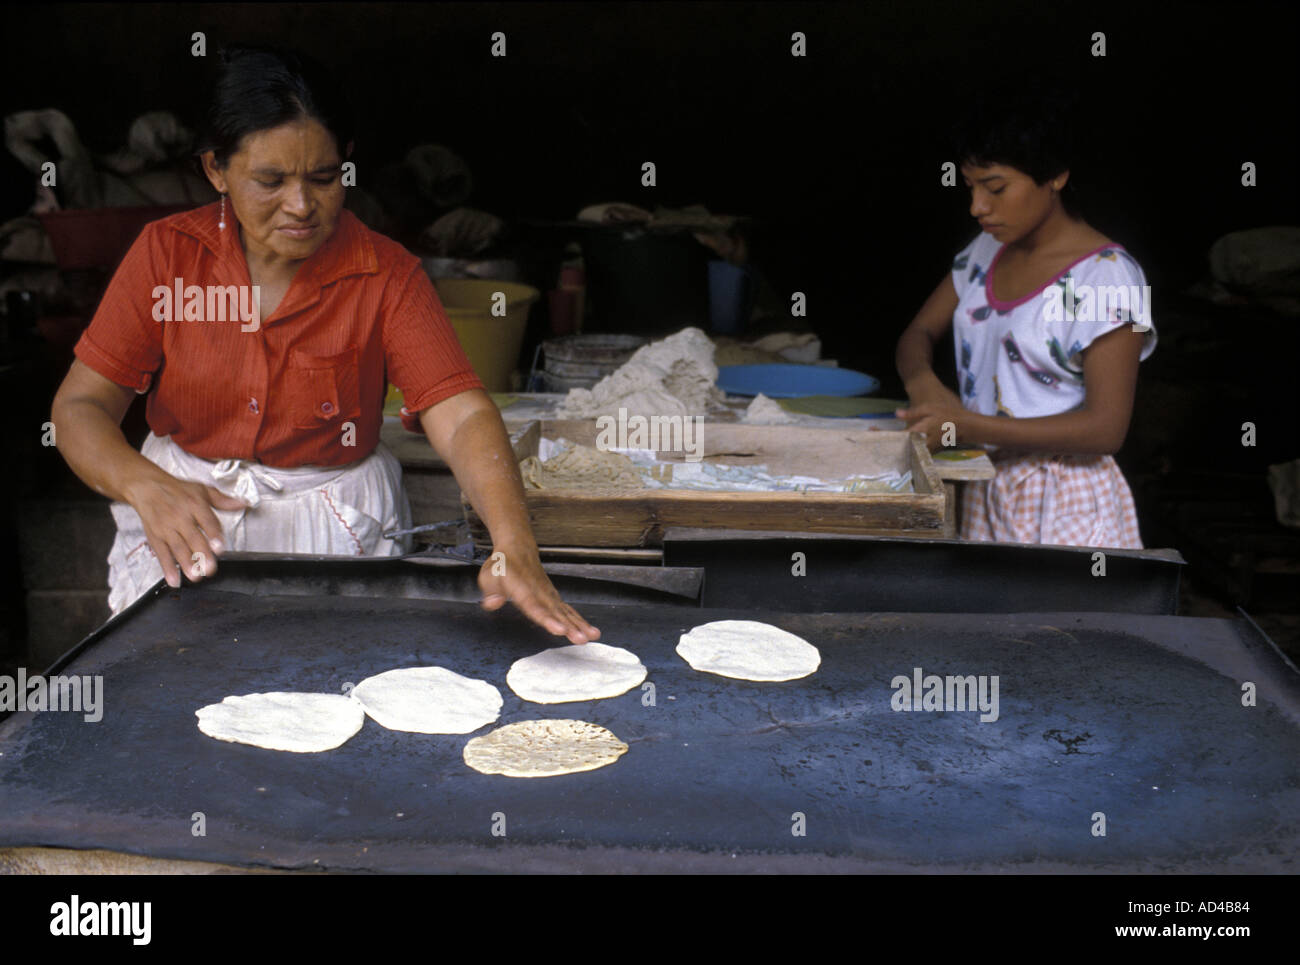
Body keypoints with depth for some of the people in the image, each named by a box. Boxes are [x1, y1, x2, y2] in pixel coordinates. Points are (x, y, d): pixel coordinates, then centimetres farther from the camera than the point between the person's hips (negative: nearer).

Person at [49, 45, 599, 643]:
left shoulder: (385, 274, -6)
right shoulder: (166, 252, -2)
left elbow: (462, 417, -18)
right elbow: (79, 407, -4)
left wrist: (514, 548, -37)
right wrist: (146, 487, -27)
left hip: (336, 525, -1)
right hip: (181, 520, 1)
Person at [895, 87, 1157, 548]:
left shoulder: (1107, 276, -15)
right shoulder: (986, 251, 7)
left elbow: (1105, 428, -19)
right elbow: (919, 333, 14)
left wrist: (968, 425, -26)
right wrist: (922, 380, -11)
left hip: (1065, 509, -6)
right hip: (984, 492, 6)